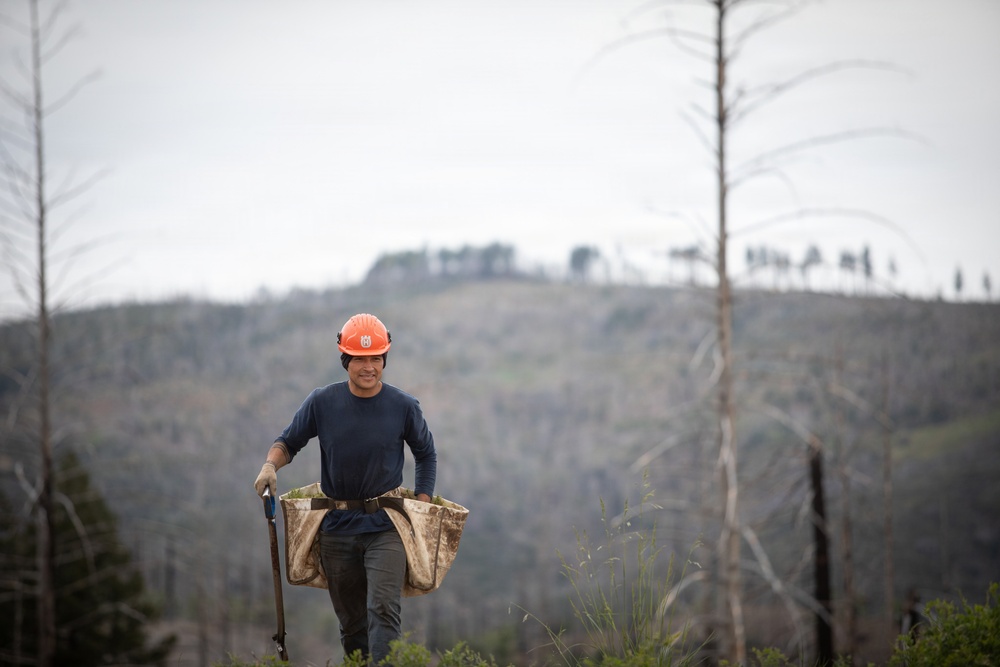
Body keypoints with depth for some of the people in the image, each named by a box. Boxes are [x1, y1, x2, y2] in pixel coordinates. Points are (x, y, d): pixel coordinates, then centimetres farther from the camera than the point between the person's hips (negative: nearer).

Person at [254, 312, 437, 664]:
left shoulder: (403, 406, -4)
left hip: (385, 527, -2)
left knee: (383, 609, -19)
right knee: (351, 623, 10)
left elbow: (425, 454, 12)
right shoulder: (322, 402, -2)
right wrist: (270, 465, -12)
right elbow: (289, 441, 10)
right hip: (337, 527, 2)